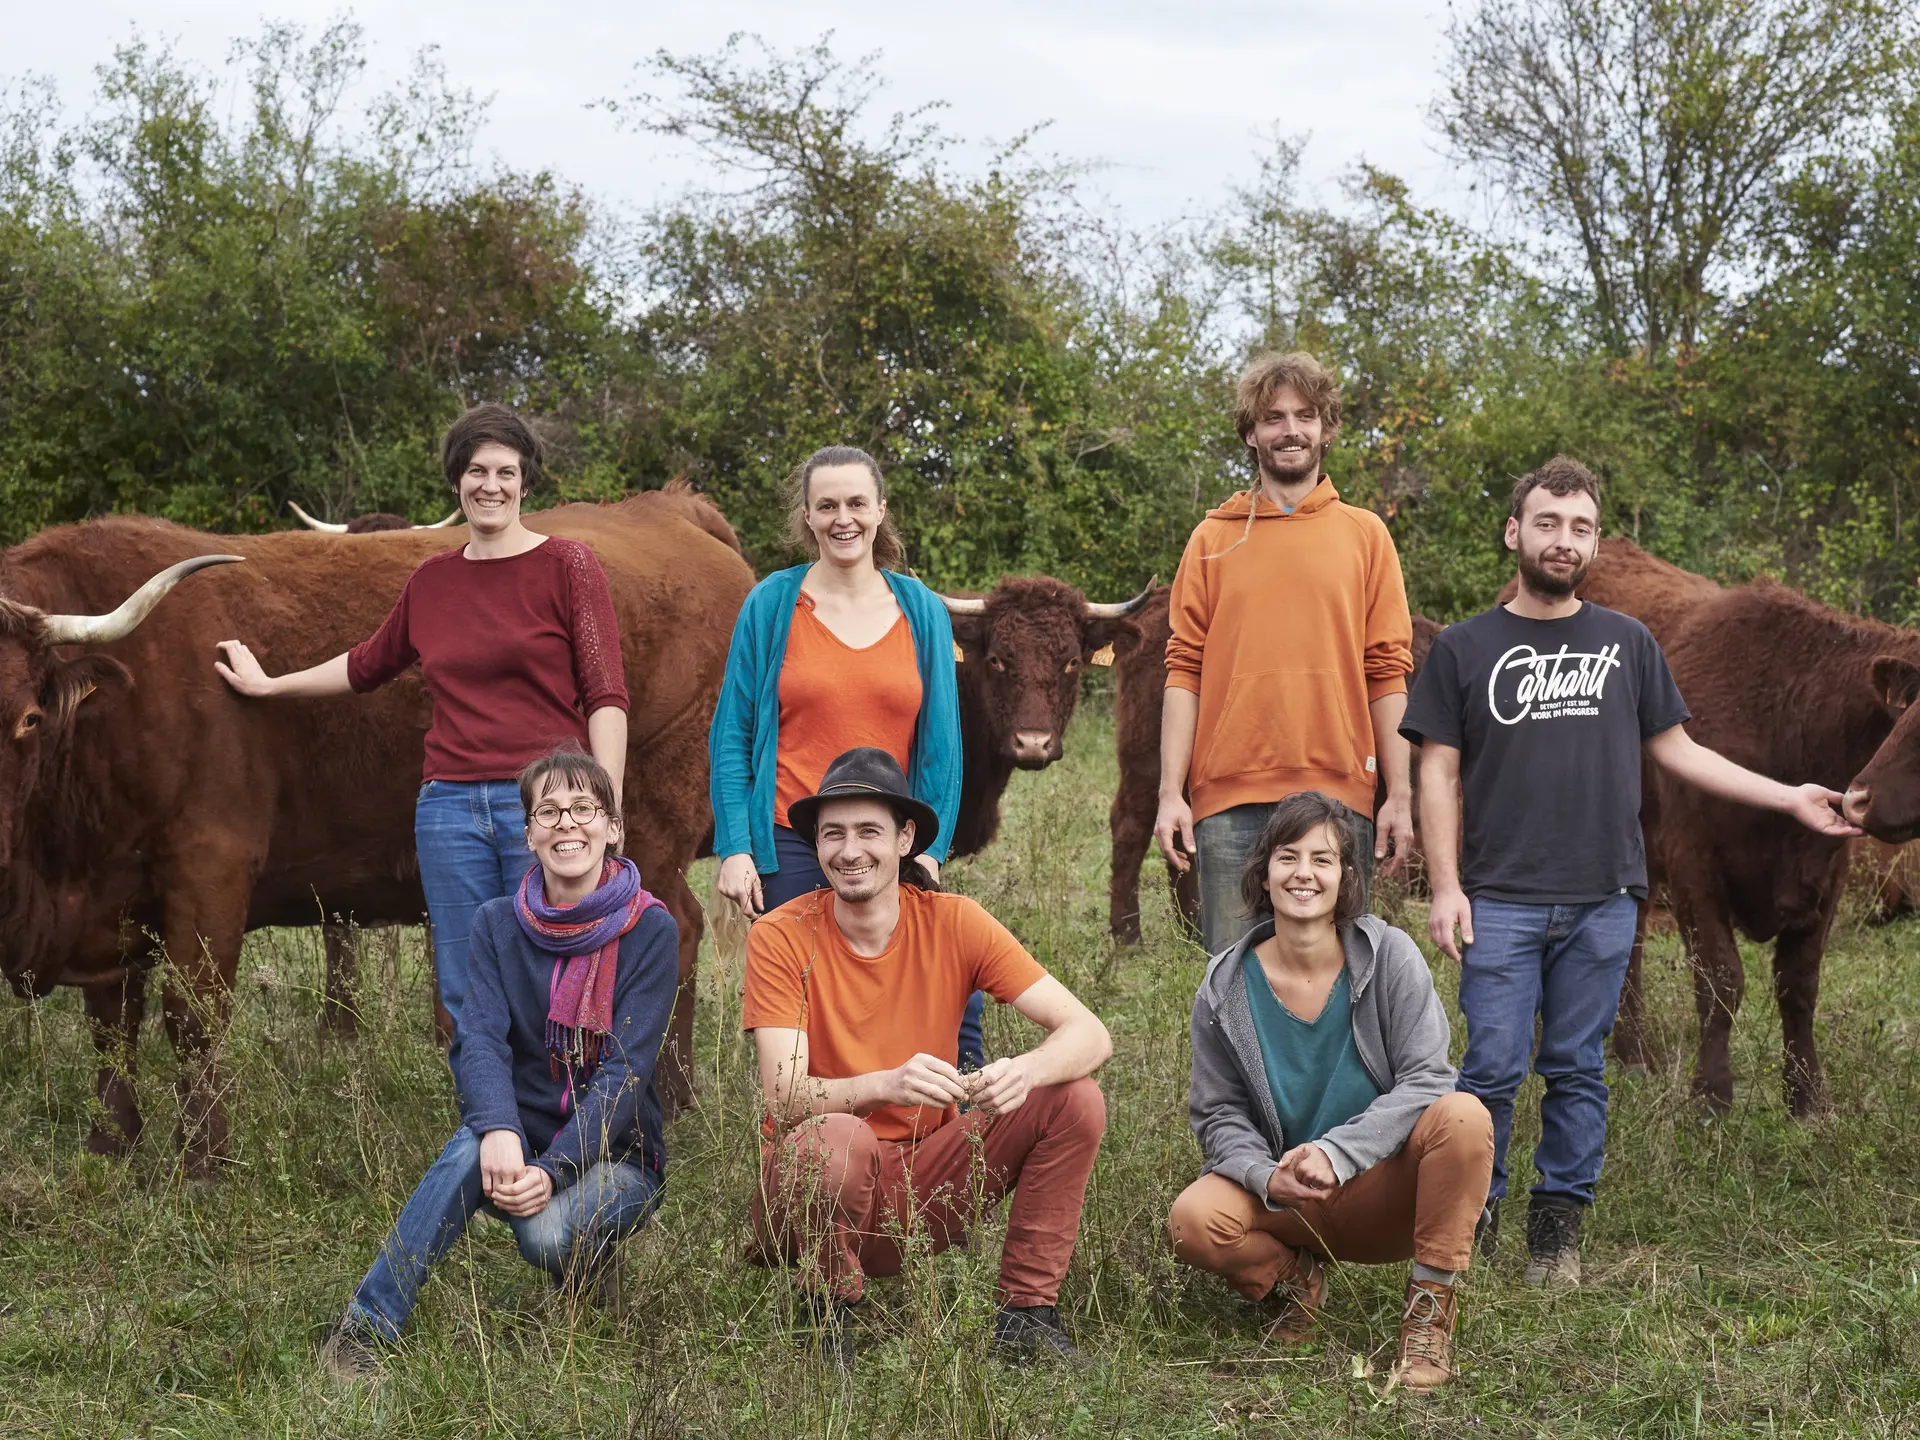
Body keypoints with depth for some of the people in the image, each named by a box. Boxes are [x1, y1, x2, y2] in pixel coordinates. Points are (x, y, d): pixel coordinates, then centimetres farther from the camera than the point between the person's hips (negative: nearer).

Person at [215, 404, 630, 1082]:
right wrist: (267, 684, 38)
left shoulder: (567, 565, 1)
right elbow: (368, 665, 31)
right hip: (450, 804, 5)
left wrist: (604, 814, -13)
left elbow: (606, 695, -4)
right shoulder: (431, 581, 14)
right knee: (467, 1005, 6)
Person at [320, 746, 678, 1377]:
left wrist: (553, 1170, -30)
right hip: (523, 1136, 2)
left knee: (547, 1232, -34)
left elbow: (625, 1071, -16)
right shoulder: (498, 925, 1)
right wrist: (499, 1132, -34)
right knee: (472, 1147, -33)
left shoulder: (650, 931, -8)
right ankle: (367, 1326, -29)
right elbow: (483, 1041, -12)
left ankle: (591, 1263, 2)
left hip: (615, 1153, -2)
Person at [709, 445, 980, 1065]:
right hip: (789, 850, -1)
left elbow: (941, 742, 9)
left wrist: (929, 849, -1)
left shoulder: (921, 611, 8)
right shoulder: (772, 605, 3)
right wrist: (734, 848, -5)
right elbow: (732, 733, 4)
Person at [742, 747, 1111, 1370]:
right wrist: (887, 1084, -40)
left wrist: (1025, 1070, -34)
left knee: (1075, 1099, -15)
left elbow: (1089, 1034, -11)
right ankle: (831, 1312, -9)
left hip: (927, 1184, 3)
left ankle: (1025, 1314, -6)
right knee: (836, 1138, -37)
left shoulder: (952, 922, -5)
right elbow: (783, 1098, -21)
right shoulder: (781, 938, -11)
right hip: (819, 1182, -3)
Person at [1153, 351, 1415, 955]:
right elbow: (1185, 670, 6)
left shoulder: (1365, 535, 11)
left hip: (1338, 794, 0)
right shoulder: (1213, 539, 11)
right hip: (1230, 798, 0)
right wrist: (1170, 793, -2)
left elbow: (1388, 672, 7)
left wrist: (1400, 795, 0)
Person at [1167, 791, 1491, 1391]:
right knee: (1193, 1221, -29)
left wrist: (1336, 1151, -27)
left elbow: (1425, 1080, -14)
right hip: (1286, 1201, 1)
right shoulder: (1226, 988, -3)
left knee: (1464, 1116, -32)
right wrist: (1268, 1178, -20)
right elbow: (1219, 1115, 1)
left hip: (1387, 1189, -1)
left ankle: (1430, 1307, -15)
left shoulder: (1389, 956, -9)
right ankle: (1292, 1277, 7)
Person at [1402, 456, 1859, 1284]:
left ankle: (1559, 1225, 14)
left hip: (1602, 901, 2)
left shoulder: (1628, 645, 12)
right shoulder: (1465, 649, 6)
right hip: (1499, 898, -2)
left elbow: (1675, 749, 17)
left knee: (1578, 1069, 6)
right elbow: (1440, 774, 4)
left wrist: (1788, 798, 11)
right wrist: (1445, 888, -4)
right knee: (1494, 1067, -5)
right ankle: (1471, 1217, 9)